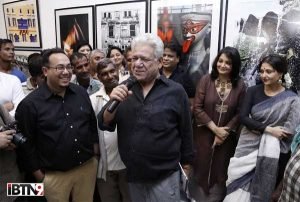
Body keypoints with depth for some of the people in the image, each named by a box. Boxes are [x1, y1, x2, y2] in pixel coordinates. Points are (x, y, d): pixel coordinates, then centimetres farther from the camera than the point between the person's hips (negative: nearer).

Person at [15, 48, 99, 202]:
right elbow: (26, 143, -8)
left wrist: (95, 151, 9)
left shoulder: (81, 93, 0)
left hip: (88, 166, 4)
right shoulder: (30, 103, -13)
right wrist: (38, 173, -4)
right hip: (55, 175, -3)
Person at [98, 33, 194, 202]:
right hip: (133, 173, 4)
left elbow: (185, 132, -3)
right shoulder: (124, 89, -1)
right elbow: (105, 125, -2)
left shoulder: (175, 91, -11)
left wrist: (186, 164, 5)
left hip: (165, 176, -3)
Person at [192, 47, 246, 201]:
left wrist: (225, 132, -10)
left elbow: (239, 113, -3)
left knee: (220, 167, 16)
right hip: (204, 133, -1)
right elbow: (197, 108, -12)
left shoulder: (240, 85, -6)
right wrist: (215, 129, -14)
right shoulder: (206, 80, -11)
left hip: (227, 135, 1)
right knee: (202, 165, 11)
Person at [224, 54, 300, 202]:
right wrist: (268, 129, -21)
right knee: (240, 186, 13)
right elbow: (243, 117, -12)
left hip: (271, 153, -1)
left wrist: (258, 129, -14)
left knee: (260, 189, 12)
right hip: (248, 147, 2)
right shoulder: (253, 91, -3)